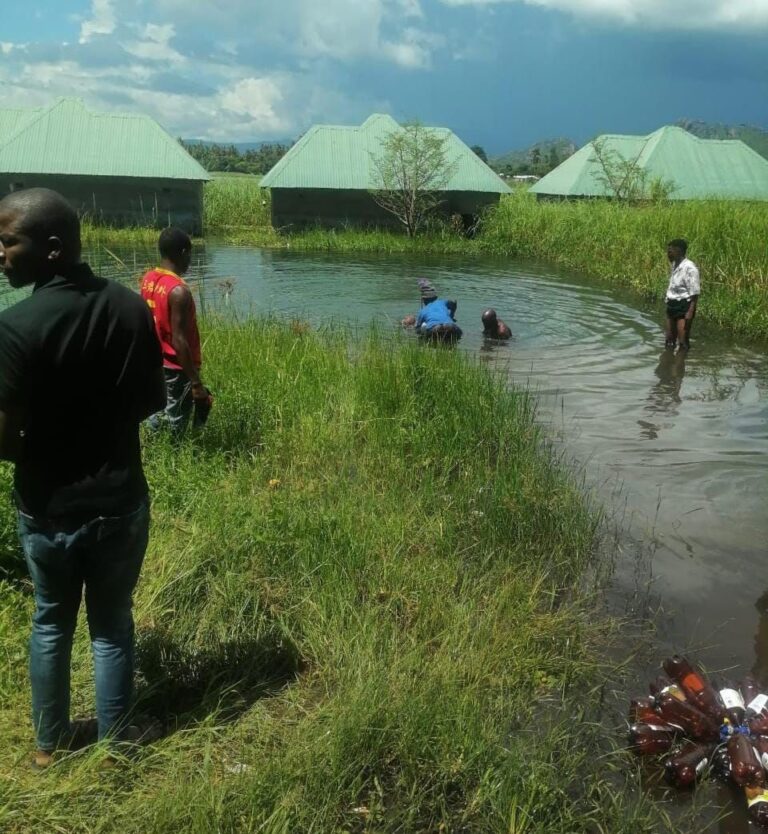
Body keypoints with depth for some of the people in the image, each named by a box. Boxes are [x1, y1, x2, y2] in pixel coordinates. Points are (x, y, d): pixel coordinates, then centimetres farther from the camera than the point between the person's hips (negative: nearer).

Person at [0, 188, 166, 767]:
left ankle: (51, 743, 37)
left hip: (48, 508, -2)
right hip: (120, 499, 2)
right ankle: (114, 740, 33)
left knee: (51, 623, 20)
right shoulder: (132, 308, -9)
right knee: (113, 623, 18)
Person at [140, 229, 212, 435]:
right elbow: (179, 340, -26)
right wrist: (196, 382, -22)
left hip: (154, 362, 8)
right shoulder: (178, 291, -25)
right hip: (176, 368, -8)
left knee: (156, 417, 20)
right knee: (173, 428, 3)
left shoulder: (148, 279, 1)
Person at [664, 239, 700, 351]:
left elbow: (695, 293, -18)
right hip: (672, 305, 9)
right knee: (669, 340, 17)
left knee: (683, 342, -6)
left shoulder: (689, 268, -17)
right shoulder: (675, 265, 10)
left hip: (684, 307, -9)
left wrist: (690, 312, -23)